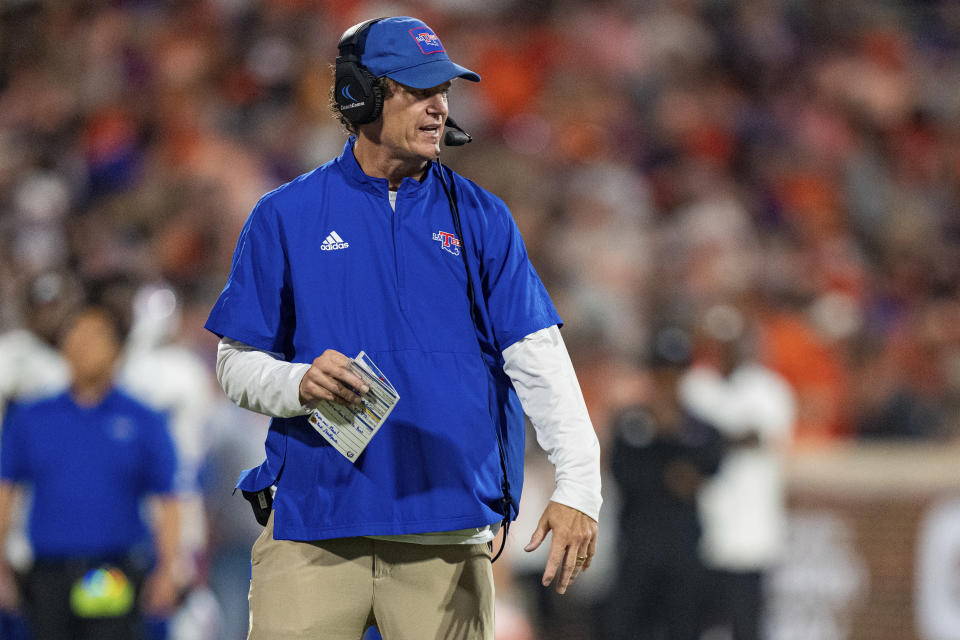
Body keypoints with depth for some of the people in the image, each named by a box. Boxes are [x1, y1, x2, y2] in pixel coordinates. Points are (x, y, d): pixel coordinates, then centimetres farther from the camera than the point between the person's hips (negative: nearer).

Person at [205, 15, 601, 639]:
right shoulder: (285, 217, 6)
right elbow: (238, 364, 8)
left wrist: (578, 486, -13)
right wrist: (299, 384, -15)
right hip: (312, 522, -1)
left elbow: (539, 356, 0)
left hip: (447, 532, 1)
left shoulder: (481, 218, 8)